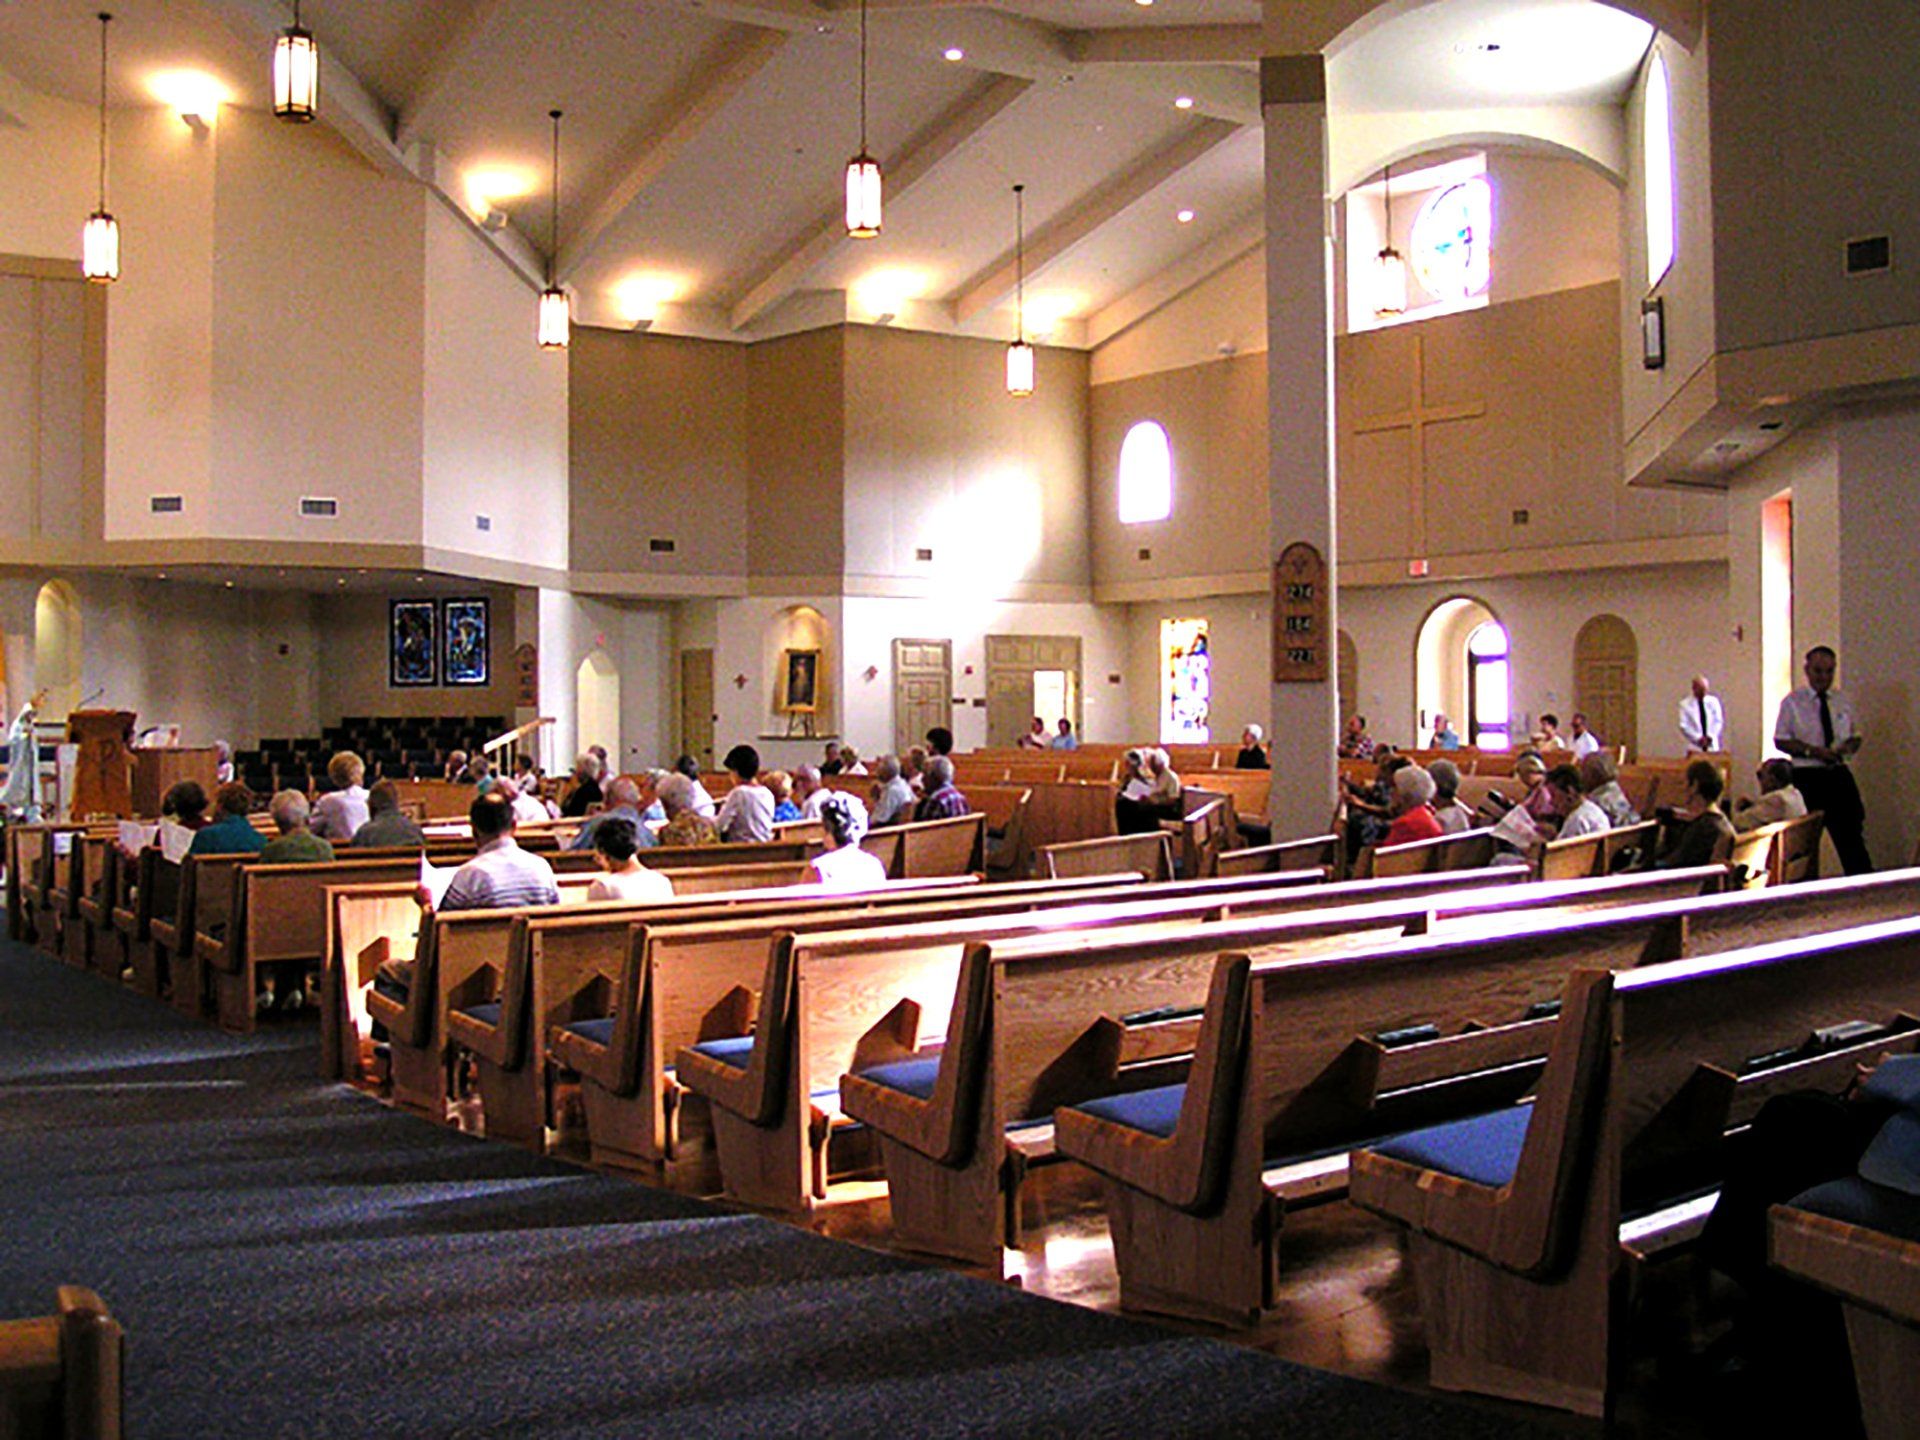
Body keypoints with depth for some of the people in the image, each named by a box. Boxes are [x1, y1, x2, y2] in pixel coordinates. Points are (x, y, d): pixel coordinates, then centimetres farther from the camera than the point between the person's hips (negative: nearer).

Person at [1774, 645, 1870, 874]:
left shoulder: (1843, 702, 11)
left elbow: (1855, 736, 18)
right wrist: (1812, 751, -17)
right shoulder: (1792, 702, -1)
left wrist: (1849, 747, -6)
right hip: (1806, 777, -3)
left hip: (1839, 774, 3)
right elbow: (1781, 740, -3)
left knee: (1851, 834, 0)